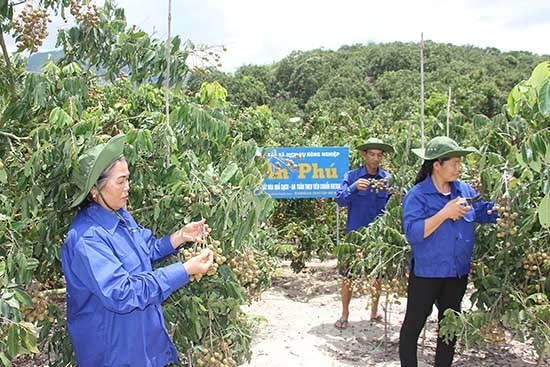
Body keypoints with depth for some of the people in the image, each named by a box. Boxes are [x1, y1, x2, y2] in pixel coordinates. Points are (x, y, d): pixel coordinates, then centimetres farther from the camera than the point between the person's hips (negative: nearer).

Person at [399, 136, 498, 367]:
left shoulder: (464, 190, 3)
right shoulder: (417, 196, -15)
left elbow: (484, 212, 11)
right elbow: (413, 233, -25)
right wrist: (445, 213, -27)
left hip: (458, 273, 6)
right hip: (426, 273, -6)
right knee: (414, 324, 8)